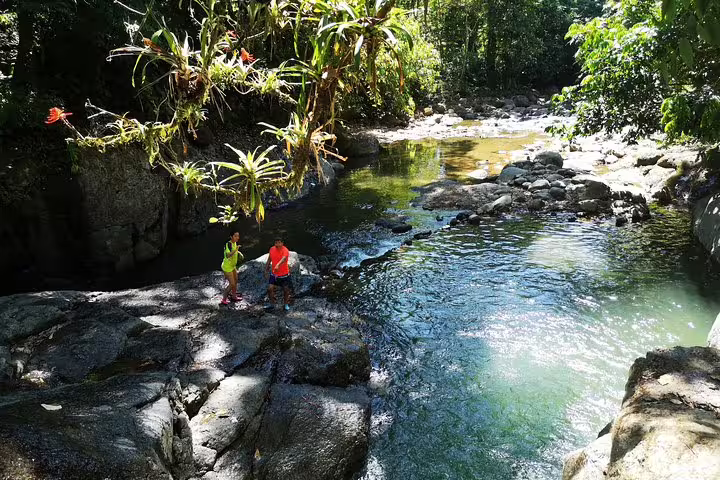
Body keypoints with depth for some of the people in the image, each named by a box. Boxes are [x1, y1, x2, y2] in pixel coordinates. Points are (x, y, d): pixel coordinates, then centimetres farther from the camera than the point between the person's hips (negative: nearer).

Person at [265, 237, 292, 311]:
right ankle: (272, 304, 12)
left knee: (286, 290, 6)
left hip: (284, 275, -4)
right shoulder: (272, 249, -2)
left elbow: (284, 259, -41)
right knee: (270, 288, -6)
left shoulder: (285, 250, -20)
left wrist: (278, 265, -58)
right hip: (274, 274, 4)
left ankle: (286, 304, 28)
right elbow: (269, 260, 13)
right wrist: (266, 269, 13)